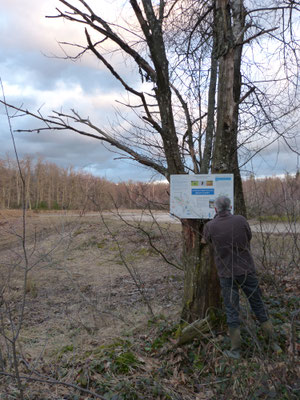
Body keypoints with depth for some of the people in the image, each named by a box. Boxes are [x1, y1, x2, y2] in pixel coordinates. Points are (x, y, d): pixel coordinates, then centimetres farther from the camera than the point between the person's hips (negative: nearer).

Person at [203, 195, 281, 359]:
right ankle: (273, 342, 26)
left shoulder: (210, 226, -10)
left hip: (227, 274, -1)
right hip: (247, 270, 1)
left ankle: (235, 350, 15)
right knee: (258, 305, 16)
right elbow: (248, 237, 9)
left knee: (232, 310, 9)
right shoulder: (241, 220, -8)